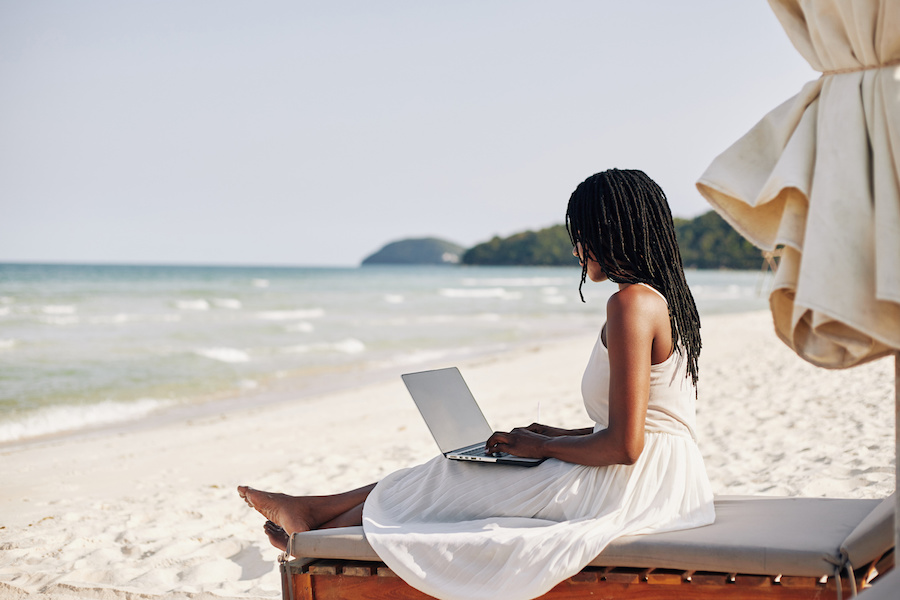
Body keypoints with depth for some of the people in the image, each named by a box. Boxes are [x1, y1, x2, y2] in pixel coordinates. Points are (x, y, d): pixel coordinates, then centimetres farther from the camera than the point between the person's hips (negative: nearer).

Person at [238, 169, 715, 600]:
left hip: (630, 488, -9)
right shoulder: (662, 297, 13)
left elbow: (624, 444, -24)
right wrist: (556, 436, 15)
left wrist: (543, 447, -9)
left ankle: (315, 527, 21)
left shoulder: (631, 303, -19)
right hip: (660, 479, 9)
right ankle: (312, 511, 20)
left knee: (451, 484, 4)